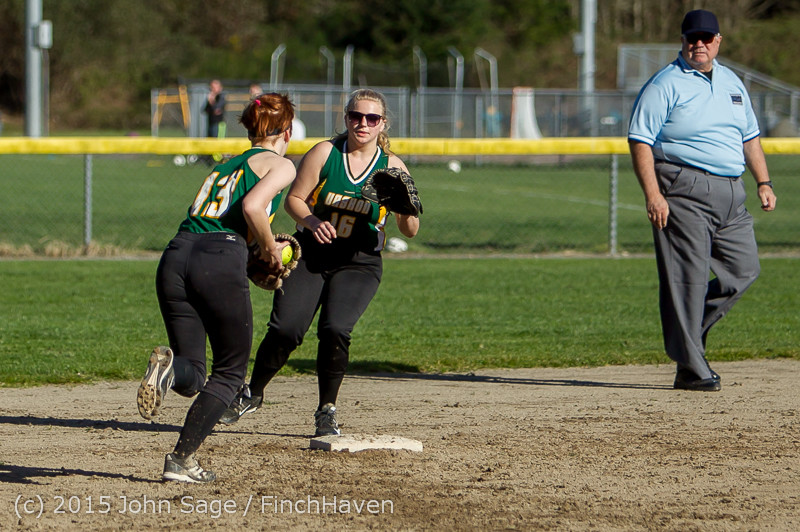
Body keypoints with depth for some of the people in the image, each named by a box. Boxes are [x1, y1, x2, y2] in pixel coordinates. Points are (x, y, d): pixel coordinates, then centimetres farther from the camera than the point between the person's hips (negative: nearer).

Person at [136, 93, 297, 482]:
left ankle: (171, 367, -28)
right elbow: (252, 206, -10)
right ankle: (182, 459, -5)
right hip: (221, 261, -5)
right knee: (230, 372, 10)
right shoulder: (280, 164, 9)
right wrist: (271, 251, 5)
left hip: (176, 256, 6)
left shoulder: (224, 166, 30)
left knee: (191, 378, 9)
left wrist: (261, 251, 26)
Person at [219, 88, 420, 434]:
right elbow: (294, 199, -1)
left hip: (358, 264, -1)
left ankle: (327, 412, -4)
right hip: (310, 255, 1)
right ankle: (252, 394, 16)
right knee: (285, 329, -11)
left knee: (335, 330, -22)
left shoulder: (392, 167, -4)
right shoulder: (325, 153, -4)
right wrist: (312, 221, -21)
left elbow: (410, 231, -4)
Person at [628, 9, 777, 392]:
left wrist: (763, 183, 15)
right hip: (684, 191, -7)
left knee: (744, 269, 5)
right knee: (687, 277, -9)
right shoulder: (664, 85, -4)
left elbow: (749, 137, 26)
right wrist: (652, 195, -19)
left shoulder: (732, 84, 19)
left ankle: (684, 335, 20)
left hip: (731, 194, 7)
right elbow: (640, 140, -10)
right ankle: (691, 369, -8)